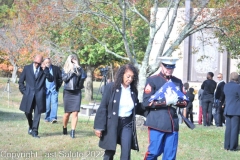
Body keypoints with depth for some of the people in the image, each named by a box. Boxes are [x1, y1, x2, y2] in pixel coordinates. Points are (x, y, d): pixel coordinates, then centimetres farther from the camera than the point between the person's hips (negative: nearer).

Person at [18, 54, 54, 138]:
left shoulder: (44, 70, 5)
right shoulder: (27, 68, 5)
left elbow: (51, 79, -8)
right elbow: (21, 81, 10)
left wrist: (45, 70, -17)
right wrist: (24, 91, 0)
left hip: (39, 96, -1)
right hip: (29, 94, 1)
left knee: (37, 114, -3)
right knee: (27, 112, 6)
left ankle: (34, 131, 1)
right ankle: (31, 126, 32)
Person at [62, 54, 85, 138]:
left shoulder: (79, 69, 5)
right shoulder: (65, 69, 6)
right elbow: (64, 78, -7)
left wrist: (77, 68, -18)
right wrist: (71, 72, -14)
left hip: (76, 92, -1)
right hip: (67, 92, 1)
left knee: (75, 113, -10)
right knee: (67, 113, 7)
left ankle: (72, 131, -10)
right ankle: (64, 128, 29)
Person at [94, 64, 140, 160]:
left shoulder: (133, 91, 6)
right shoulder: (111, 87, -6)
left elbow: (136, 109, 15)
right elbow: (103, 107, -7)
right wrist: (99, 126, -11)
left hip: (127, 124, 3)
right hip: (112, 124, -3)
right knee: (109, 152, 7)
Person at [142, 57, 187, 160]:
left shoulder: (178, 82, 14)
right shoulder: (152, 80, 0)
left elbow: (184, 102, 17)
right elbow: (146, 102, -7)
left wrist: (176, 101, -6)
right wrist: (165, 101, -15)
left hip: (173, 124, 4)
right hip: (157, 123, -4)